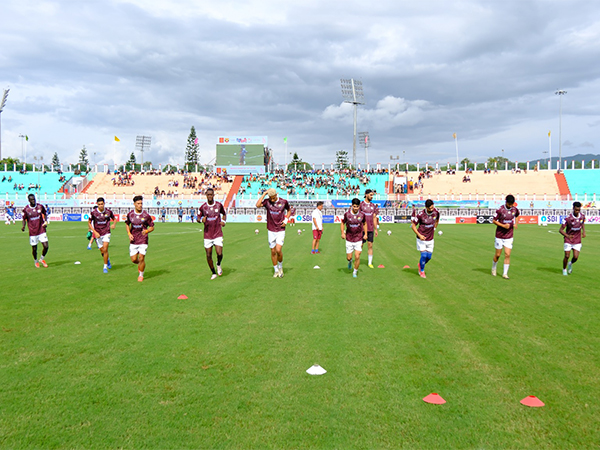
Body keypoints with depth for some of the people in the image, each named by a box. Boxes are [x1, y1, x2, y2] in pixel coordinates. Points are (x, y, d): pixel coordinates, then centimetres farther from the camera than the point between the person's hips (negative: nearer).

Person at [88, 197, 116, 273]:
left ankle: (105, 267, -4)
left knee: (105, 249, -14)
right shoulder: (93, 212, -9)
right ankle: (108, 259, 39)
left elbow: (114, 218, 13)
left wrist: (113, 224, -9)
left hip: (106, 233, -1)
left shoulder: (108, 211, -6)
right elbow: (89, 223, 0)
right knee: (102, 251, 6)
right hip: (98, 234, 1)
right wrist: (95, 232, -10)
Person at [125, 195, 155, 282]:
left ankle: (141, 275, 14)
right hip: (133, 240, 2)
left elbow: (152, 227, 1)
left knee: (141, 258, -8)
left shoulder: (146, 215, -7)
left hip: (143, 240, -2)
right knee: (133, 259, 1)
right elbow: (127, 224, 17)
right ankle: (140, 265, 37)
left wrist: (146, 231, -20)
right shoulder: (130, 214, 0)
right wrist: (129, 234, 2)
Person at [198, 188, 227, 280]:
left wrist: (224, 221, -1)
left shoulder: (219, 205, 1)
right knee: (208, 255, 2)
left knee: (219, 253, -14)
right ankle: (213, 273, 22)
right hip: (207, 235, 1)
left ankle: (218, 264, 21)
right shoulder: (203, 207, -1)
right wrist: (202, 219, -16)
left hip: (218, 234, -1)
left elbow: (224, 214, 19)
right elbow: (198, 218, 8)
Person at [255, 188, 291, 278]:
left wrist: (286, 220, 1)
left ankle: (280, 267, 13)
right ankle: (276, 270, 21)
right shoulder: (267, 201, -3)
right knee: (273, 251, 6)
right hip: (271, 230, 2)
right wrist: (264, 194, -18)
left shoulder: (283, 202, -3)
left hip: (281, 230, -1)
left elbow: (289, 210, 16)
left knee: (278, 250, -14)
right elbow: (258, 205, -22)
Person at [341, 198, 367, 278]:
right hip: (349, 239, 0)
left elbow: (364, 223, 12)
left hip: (359, 239, 0)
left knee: (357, 257, -8)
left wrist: (365, 234, 4)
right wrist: (342, 233, -5)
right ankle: (350, 261, 44)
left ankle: (355, 272, 14)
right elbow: (342, 223, 7)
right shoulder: (347, 214, -9)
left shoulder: (362, 215, -6)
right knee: (348, 257, 6)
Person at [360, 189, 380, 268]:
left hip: (371, 229, 4)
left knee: (370, 245, 5)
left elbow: (374, 218, 14)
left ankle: (370, 263, 12)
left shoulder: (373, 205, 11)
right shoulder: (361, 205, -4)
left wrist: (376, 229, 12)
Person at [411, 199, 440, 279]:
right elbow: (413, 225, -11)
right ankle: (422, 271, 13)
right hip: (421, 238, -4)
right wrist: (419, 235, -19)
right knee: (424, 255, -11)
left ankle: (420, 264, 37)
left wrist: (434, 228, 12)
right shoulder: (421, 215, -20)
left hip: (430, 239, 4)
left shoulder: (436, 212, -7)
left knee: (429, 257, 6)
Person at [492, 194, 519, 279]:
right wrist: (503, 225, -20)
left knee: (507, 255, -5)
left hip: (509, 236, 3)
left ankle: (505, 273, 3)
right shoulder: (500, 210, -14)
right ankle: (494, 268, 33)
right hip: (499, 236, -3)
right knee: (497, 254, 6)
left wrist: (515, 223, 9)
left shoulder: (514, 209, 0)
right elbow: (494, 221, -9)